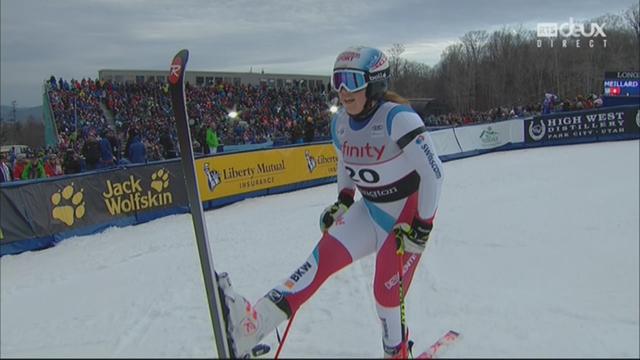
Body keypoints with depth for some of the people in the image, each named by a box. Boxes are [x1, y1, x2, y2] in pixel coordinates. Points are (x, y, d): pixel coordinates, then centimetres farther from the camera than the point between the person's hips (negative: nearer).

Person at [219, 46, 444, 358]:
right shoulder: (340, 123, -1)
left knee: (386, 294, -8)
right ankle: (247, 327, -30)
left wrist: (423, 226, -16)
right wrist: (343, 201, 5)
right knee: (324, 256, -15)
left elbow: (433, 172, -19)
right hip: (370, 211, 5)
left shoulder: (397, 118, -23)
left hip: (408, 215, -5)